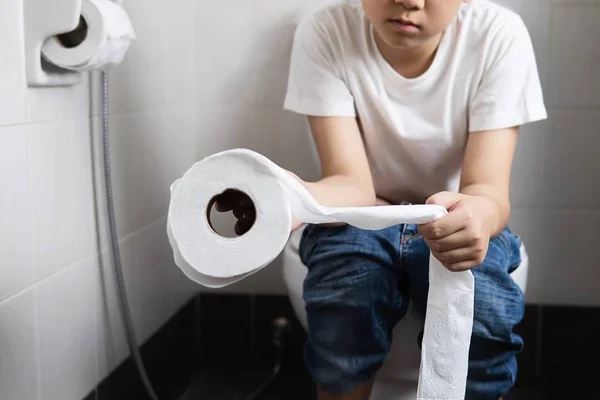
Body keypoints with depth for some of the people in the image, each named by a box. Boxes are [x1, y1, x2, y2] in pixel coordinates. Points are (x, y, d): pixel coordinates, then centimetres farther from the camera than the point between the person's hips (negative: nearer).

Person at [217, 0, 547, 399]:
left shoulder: (499, 36, -17)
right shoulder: (325, 35, -17)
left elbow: (489, 189, -23)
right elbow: (353, 183, -23)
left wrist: (479, 215, -48)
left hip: (458, 218, 1)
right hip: (361, 220, 0)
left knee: (482, 315, -29)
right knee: (342, 304, -31)